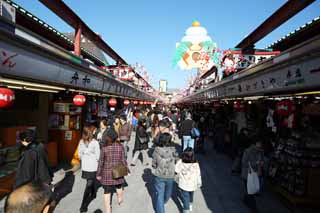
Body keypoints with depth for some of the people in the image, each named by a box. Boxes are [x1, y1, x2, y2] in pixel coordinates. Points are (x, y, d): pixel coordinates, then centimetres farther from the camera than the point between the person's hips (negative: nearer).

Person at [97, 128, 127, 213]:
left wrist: (98, 174, 3)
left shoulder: (105, 148, -12)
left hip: (107, 173, -1)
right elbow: (123, 160, -6)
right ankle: (120, 198, 54)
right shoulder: (120, 146, -11)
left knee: (107, 192, 10)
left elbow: (101, 162, -8)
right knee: (119, 186, 30)